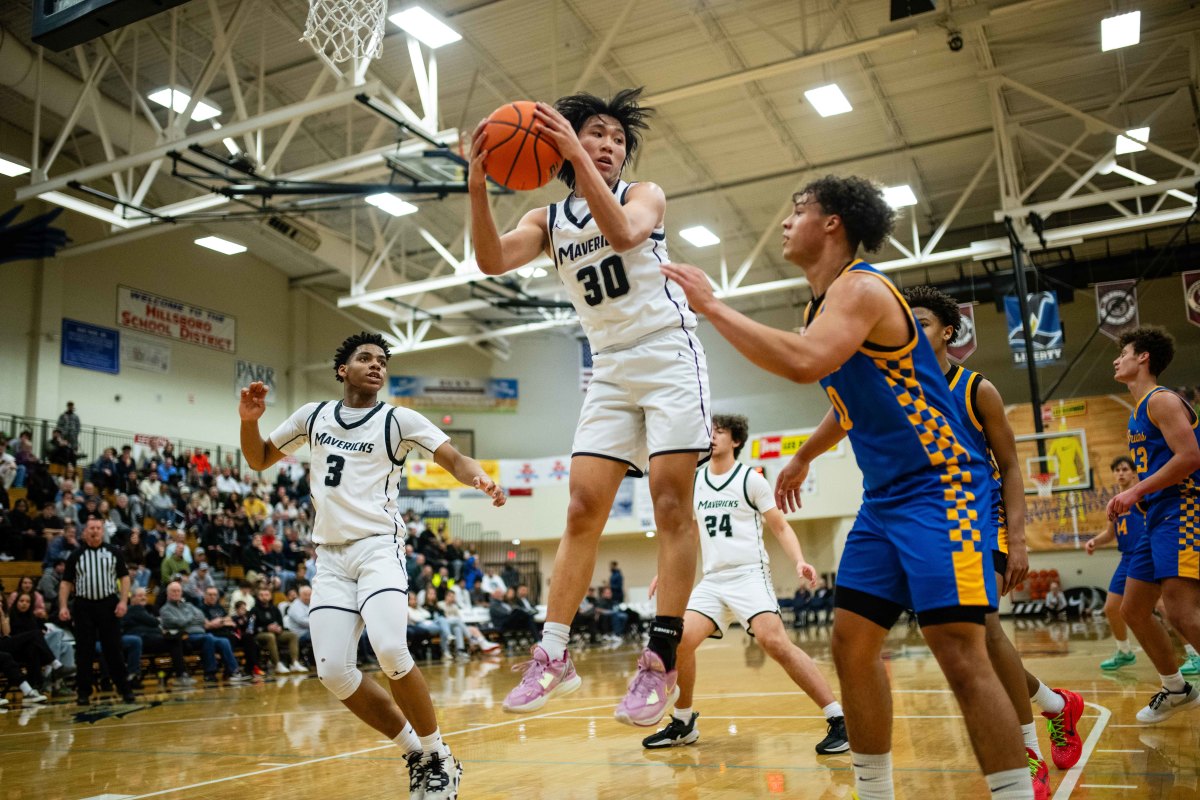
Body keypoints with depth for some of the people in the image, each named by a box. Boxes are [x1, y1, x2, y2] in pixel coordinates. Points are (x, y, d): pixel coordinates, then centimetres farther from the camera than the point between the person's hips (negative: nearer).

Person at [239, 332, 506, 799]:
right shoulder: (312, 417, 12)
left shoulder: (399, 420, 2)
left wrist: (480, 478, -28)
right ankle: (415, 752, 12)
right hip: (330, 556, 4)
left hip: (378, 547, -4)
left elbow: (454, 459, -6)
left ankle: (439, 757, -5)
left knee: (390, 650, -25)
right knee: (333, 672, -7)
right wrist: (249, 421, 1)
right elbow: (259, 460, 21)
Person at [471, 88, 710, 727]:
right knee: (582, 509, -4)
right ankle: (553, 655, -1)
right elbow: (492, 260, -9)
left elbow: (623, 232, -23)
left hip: (668, 355, -3)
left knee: (671, 505, -10)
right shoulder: (549, 220, 10)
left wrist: (578, 157, -28)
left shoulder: (644, 194, 2)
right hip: (609, 369, 4)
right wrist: (477, 187, -22)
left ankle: (661, 661, -7)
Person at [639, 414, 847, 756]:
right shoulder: (694, 482, 12)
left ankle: (839, 720, -15)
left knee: (774, 641, -24)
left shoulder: (751, 479, -1)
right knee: (680, 641, -10)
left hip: (749, 574, -5)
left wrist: (799, 562, -15)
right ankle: (683, 723, 12)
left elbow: (781, 527, 1)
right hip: (712, 580, 5)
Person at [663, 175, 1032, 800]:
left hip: (939, 488, -10)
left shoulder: (859, 288, -15)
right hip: (884, 497, 10)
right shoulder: (823, 304, 15)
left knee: (959, 653, -15)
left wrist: (712, 306, -28)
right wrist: (803, 457, 37)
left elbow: (805, 363, -35)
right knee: (852, 644, 7)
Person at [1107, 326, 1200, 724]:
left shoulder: (1162, 400, -10)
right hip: (1158, 519, 10)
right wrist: (1131, 498, 10)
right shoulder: (1139, 411, 20)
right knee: (1133, 610, 13)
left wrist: (1136, 492, -21)